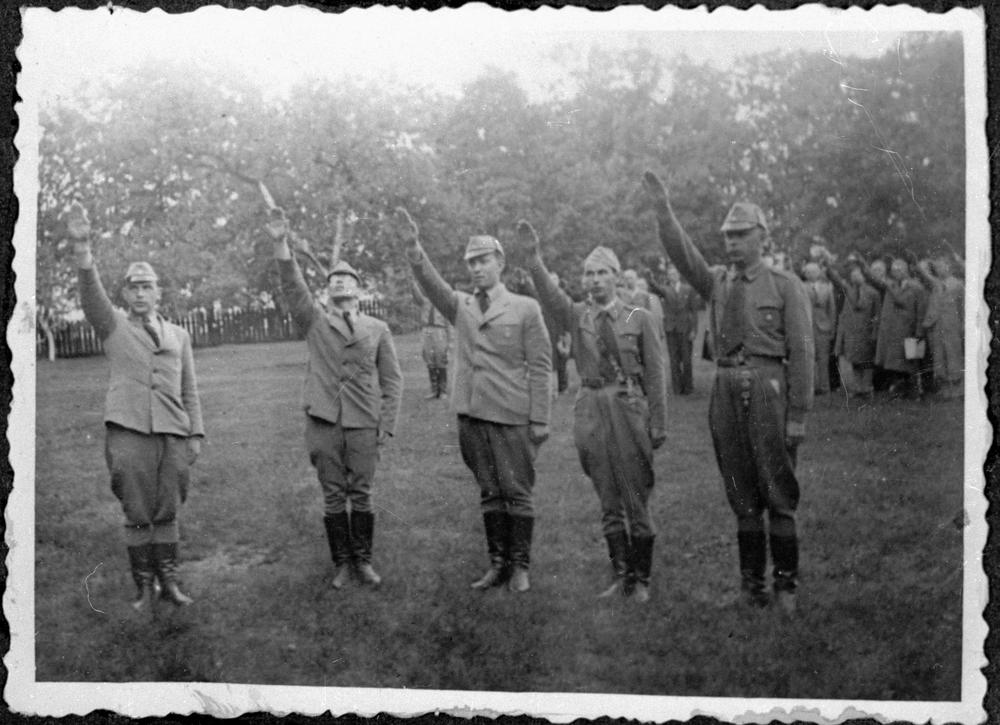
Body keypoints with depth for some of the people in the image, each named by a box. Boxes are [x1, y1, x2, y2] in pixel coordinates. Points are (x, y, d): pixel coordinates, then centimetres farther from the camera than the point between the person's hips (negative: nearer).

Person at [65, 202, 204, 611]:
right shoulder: (113, 327, 10)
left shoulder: (178, 335, 18)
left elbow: (189, 390, 17)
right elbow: (91, 294, -9)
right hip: (129, 433, -2)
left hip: (173, 434, 2)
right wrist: (82, 250, -26)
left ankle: (169, 581, 14)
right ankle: (144, 586, 10)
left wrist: (196, 433, 7)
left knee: (168, 512, 5)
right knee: (137, 514, 1)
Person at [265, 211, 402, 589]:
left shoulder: (378, 329, 9)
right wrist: (281, 244, -24)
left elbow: (392, 380, 8)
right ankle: (341, 562, 16)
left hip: (364, 427, 0)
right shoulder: (314, 322, 7)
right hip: (323, 425, 0)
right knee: (333, 498, 5)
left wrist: (387, 425, -1)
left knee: (361, 496, 4)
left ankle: (363, 560, 17)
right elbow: (293, 286, -9)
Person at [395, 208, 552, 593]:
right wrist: (413, 248, -26)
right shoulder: (460, 306, 11)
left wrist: (540, 420, -7)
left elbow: (540, 368, -2)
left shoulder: (525, 308, 1)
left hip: (512, 416, -3)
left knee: (517, 491, 2)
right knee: (489, 493, 11)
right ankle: (497, 563, 19)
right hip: (471, 415, 3)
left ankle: (520, 565, 12)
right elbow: (430, 283, -8)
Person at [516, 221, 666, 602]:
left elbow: (654, 374, 1)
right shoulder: (577, 315, 6)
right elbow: (549, 295, -13)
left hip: (629, 410, -2)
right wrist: (533, 257, -29)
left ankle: (641, 578, 14)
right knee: (608, 502, 9)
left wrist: (658, 424, -4)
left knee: (636, 498, 2)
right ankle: (620, 575, 20)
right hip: (591, 411, 2)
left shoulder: (639, 318, 1)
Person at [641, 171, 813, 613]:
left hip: (769, 391, -4)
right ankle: (751, 582, 20)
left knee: (778, 493, 0)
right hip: (726, 392, 4)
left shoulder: (785, 285, 1)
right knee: (741, 497, 10)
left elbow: (801, 352, -3)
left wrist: (798, 415, -9)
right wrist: (662, 209, -20)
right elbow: (681, 254, -4)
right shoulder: (716, 282, 12)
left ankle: (785, 584, 11)